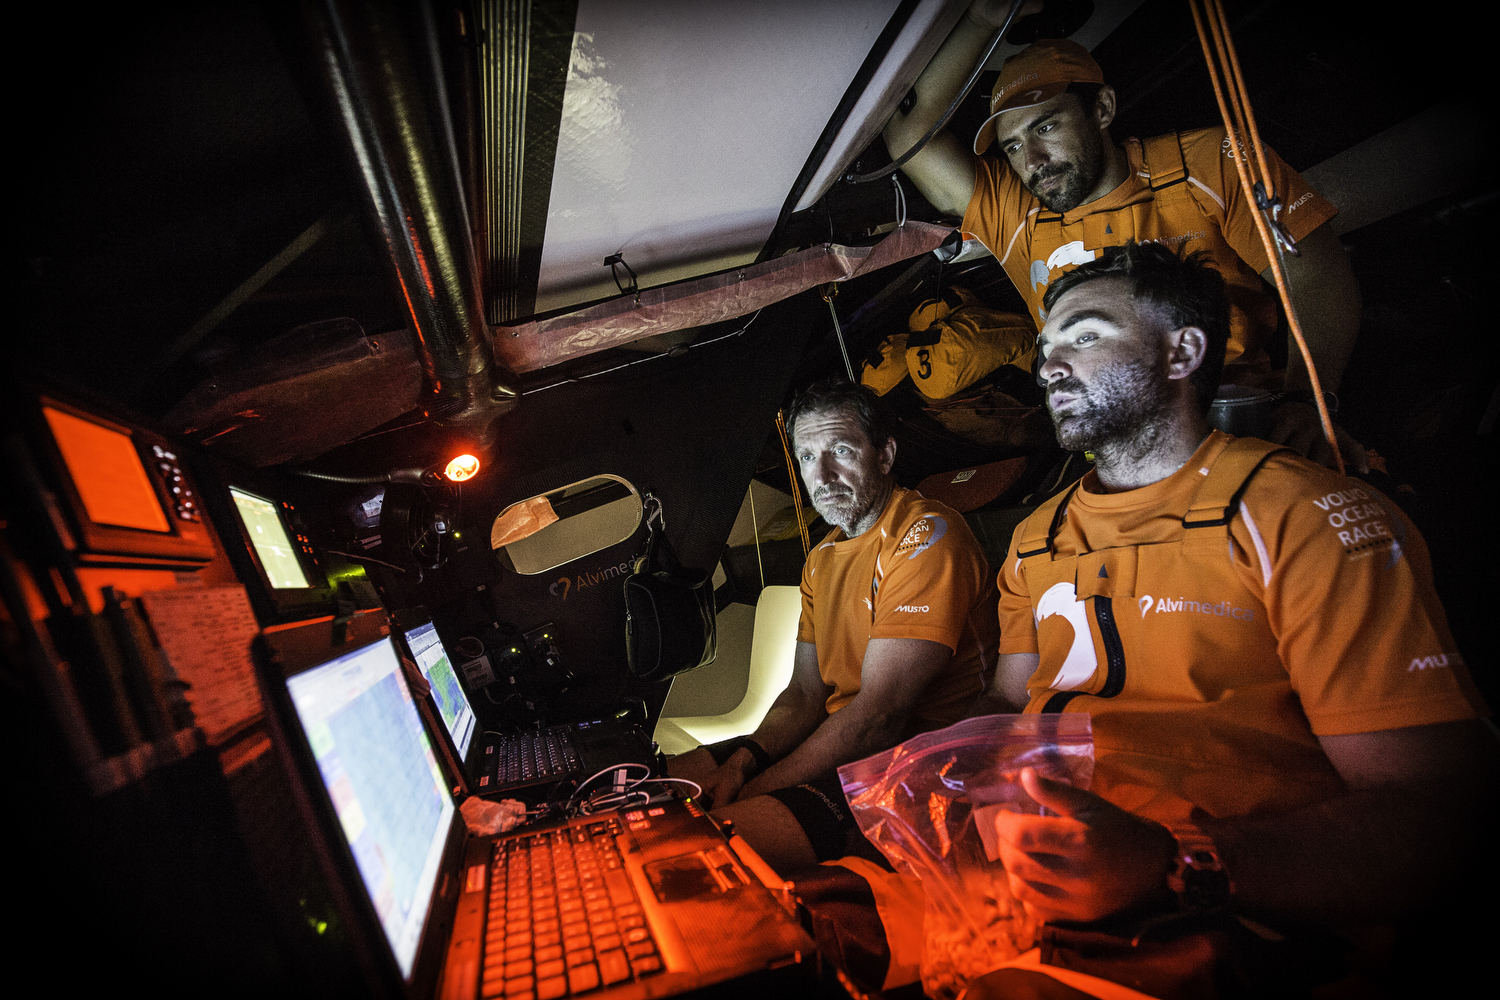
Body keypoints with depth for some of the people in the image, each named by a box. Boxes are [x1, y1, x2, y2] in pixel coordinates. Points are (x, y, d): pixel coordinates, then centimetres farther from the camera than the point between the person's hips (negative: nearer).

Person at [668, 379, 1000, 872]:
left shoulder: (928, 536, -14)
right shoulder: (822, 558, 16)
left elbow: (879, 714, -21)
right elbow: (804, 694, 13)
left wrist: (753, 793, -18)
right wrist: (743, 760, -7)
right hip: (839, 746, 9)